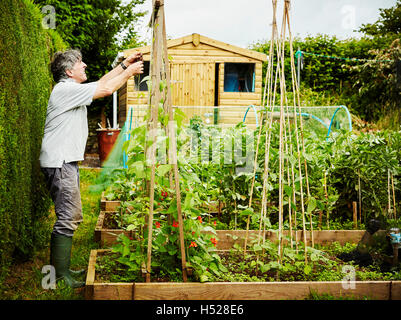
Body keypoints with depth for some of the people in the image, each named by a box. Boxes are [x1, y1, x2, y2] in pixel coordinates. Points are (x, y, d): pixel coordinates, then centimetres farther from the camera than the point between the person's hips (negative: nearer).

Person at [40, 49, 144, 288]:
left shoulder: (72, 89, 17)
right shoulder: (66, 89, -14)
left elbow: (101, 83, 27)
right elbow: (106, 89, -15)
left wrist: (124, 65, 22)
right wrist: (129, 72, -1)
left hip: (67, 162, 11)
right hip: (59, 162, -11)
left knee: (73, 217, 14)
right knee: (68, 219, -10)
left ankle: (62, 268, 21)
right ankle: (59, 276, -5)